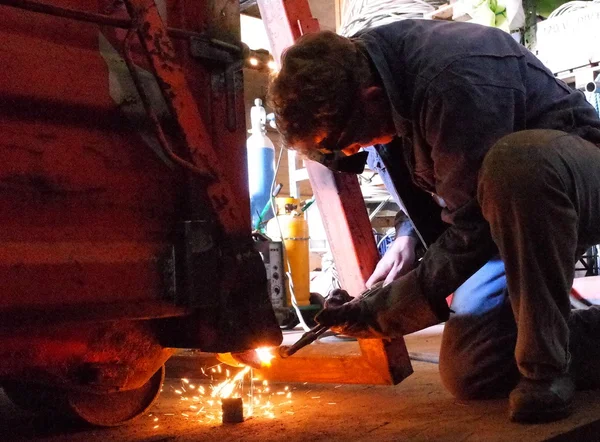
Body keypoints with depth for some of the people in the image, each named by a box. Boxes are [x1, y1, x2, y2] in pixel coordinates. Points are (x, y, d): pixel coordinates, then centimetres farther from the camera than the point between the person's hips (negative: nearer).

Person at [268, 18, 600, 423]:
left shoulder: (456, 83, -33)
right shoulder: (367, 64, -5)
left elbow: (471, 232, -28)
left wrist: (376, 312, -20)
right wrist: (411, 233, -2)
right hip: (517, 209, 8)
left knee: (516, 163, -43)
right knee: (467, 373, -2)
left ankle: (544, 367, -26)